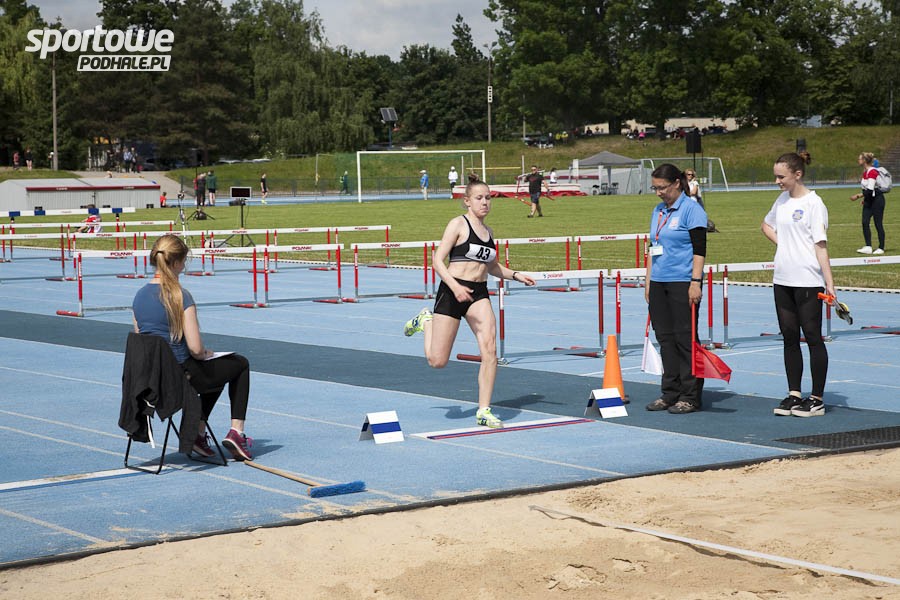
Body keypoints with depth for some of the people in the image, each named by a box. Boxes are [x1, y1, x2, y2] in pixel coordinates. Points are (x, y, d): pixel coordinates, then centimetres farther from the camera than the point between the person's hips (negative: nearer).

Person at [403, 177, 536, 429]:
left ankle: (484, 411, -8)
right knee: (437, 361, 1)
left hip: (478, 294, 5)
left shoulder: (488, 232, 14)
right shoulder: (458, 224, -6)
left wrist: (516, 275, 13)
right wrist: (455, 286, -26)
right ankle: (426, 321, 33)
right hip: (452, 292, -5)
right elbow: (438, 260, -12)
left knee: (489, 348, -16)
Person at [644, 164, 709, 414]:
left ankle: (691, 397, 2)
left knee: (685, 338, -4)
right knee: (665, 338, 8)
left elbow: (699, 249, -12)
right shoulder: (657, 211, 15)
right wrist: (648, 281, 16)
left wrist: (696, 282, -18)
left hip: (683, 283, -7)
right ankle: (670, 394, 15)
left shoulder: (692, 210, -7)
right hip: (659, 283, 7)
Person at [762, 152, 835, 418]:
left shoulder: (813, 204, -10)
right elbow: (767, 225, 29)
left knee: (813, 337, -1)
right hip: (782, 279, 7)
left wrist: (829, 283, -17)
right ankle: (794, 394, 16)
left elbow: (820, 245, -13)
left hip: (808, 281, -7)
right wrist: (782, 244, 10)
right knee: (789, 338, 9)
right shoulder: (782, 200, 11)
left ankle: (817, 399, 3)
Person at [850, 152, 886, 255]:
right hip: (869, 200, 9)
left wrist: (858, 196, -18)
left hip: (877, 200, -9)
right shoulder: (865, 172, 9)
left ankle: (881, 248, 7)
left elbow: (870, 190, -24)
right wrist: (865, 198, 14)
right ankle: (868, 247, -3)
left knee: (878, 224, -2)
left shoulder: (872, 172, -19)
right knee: (865, 223, -2)